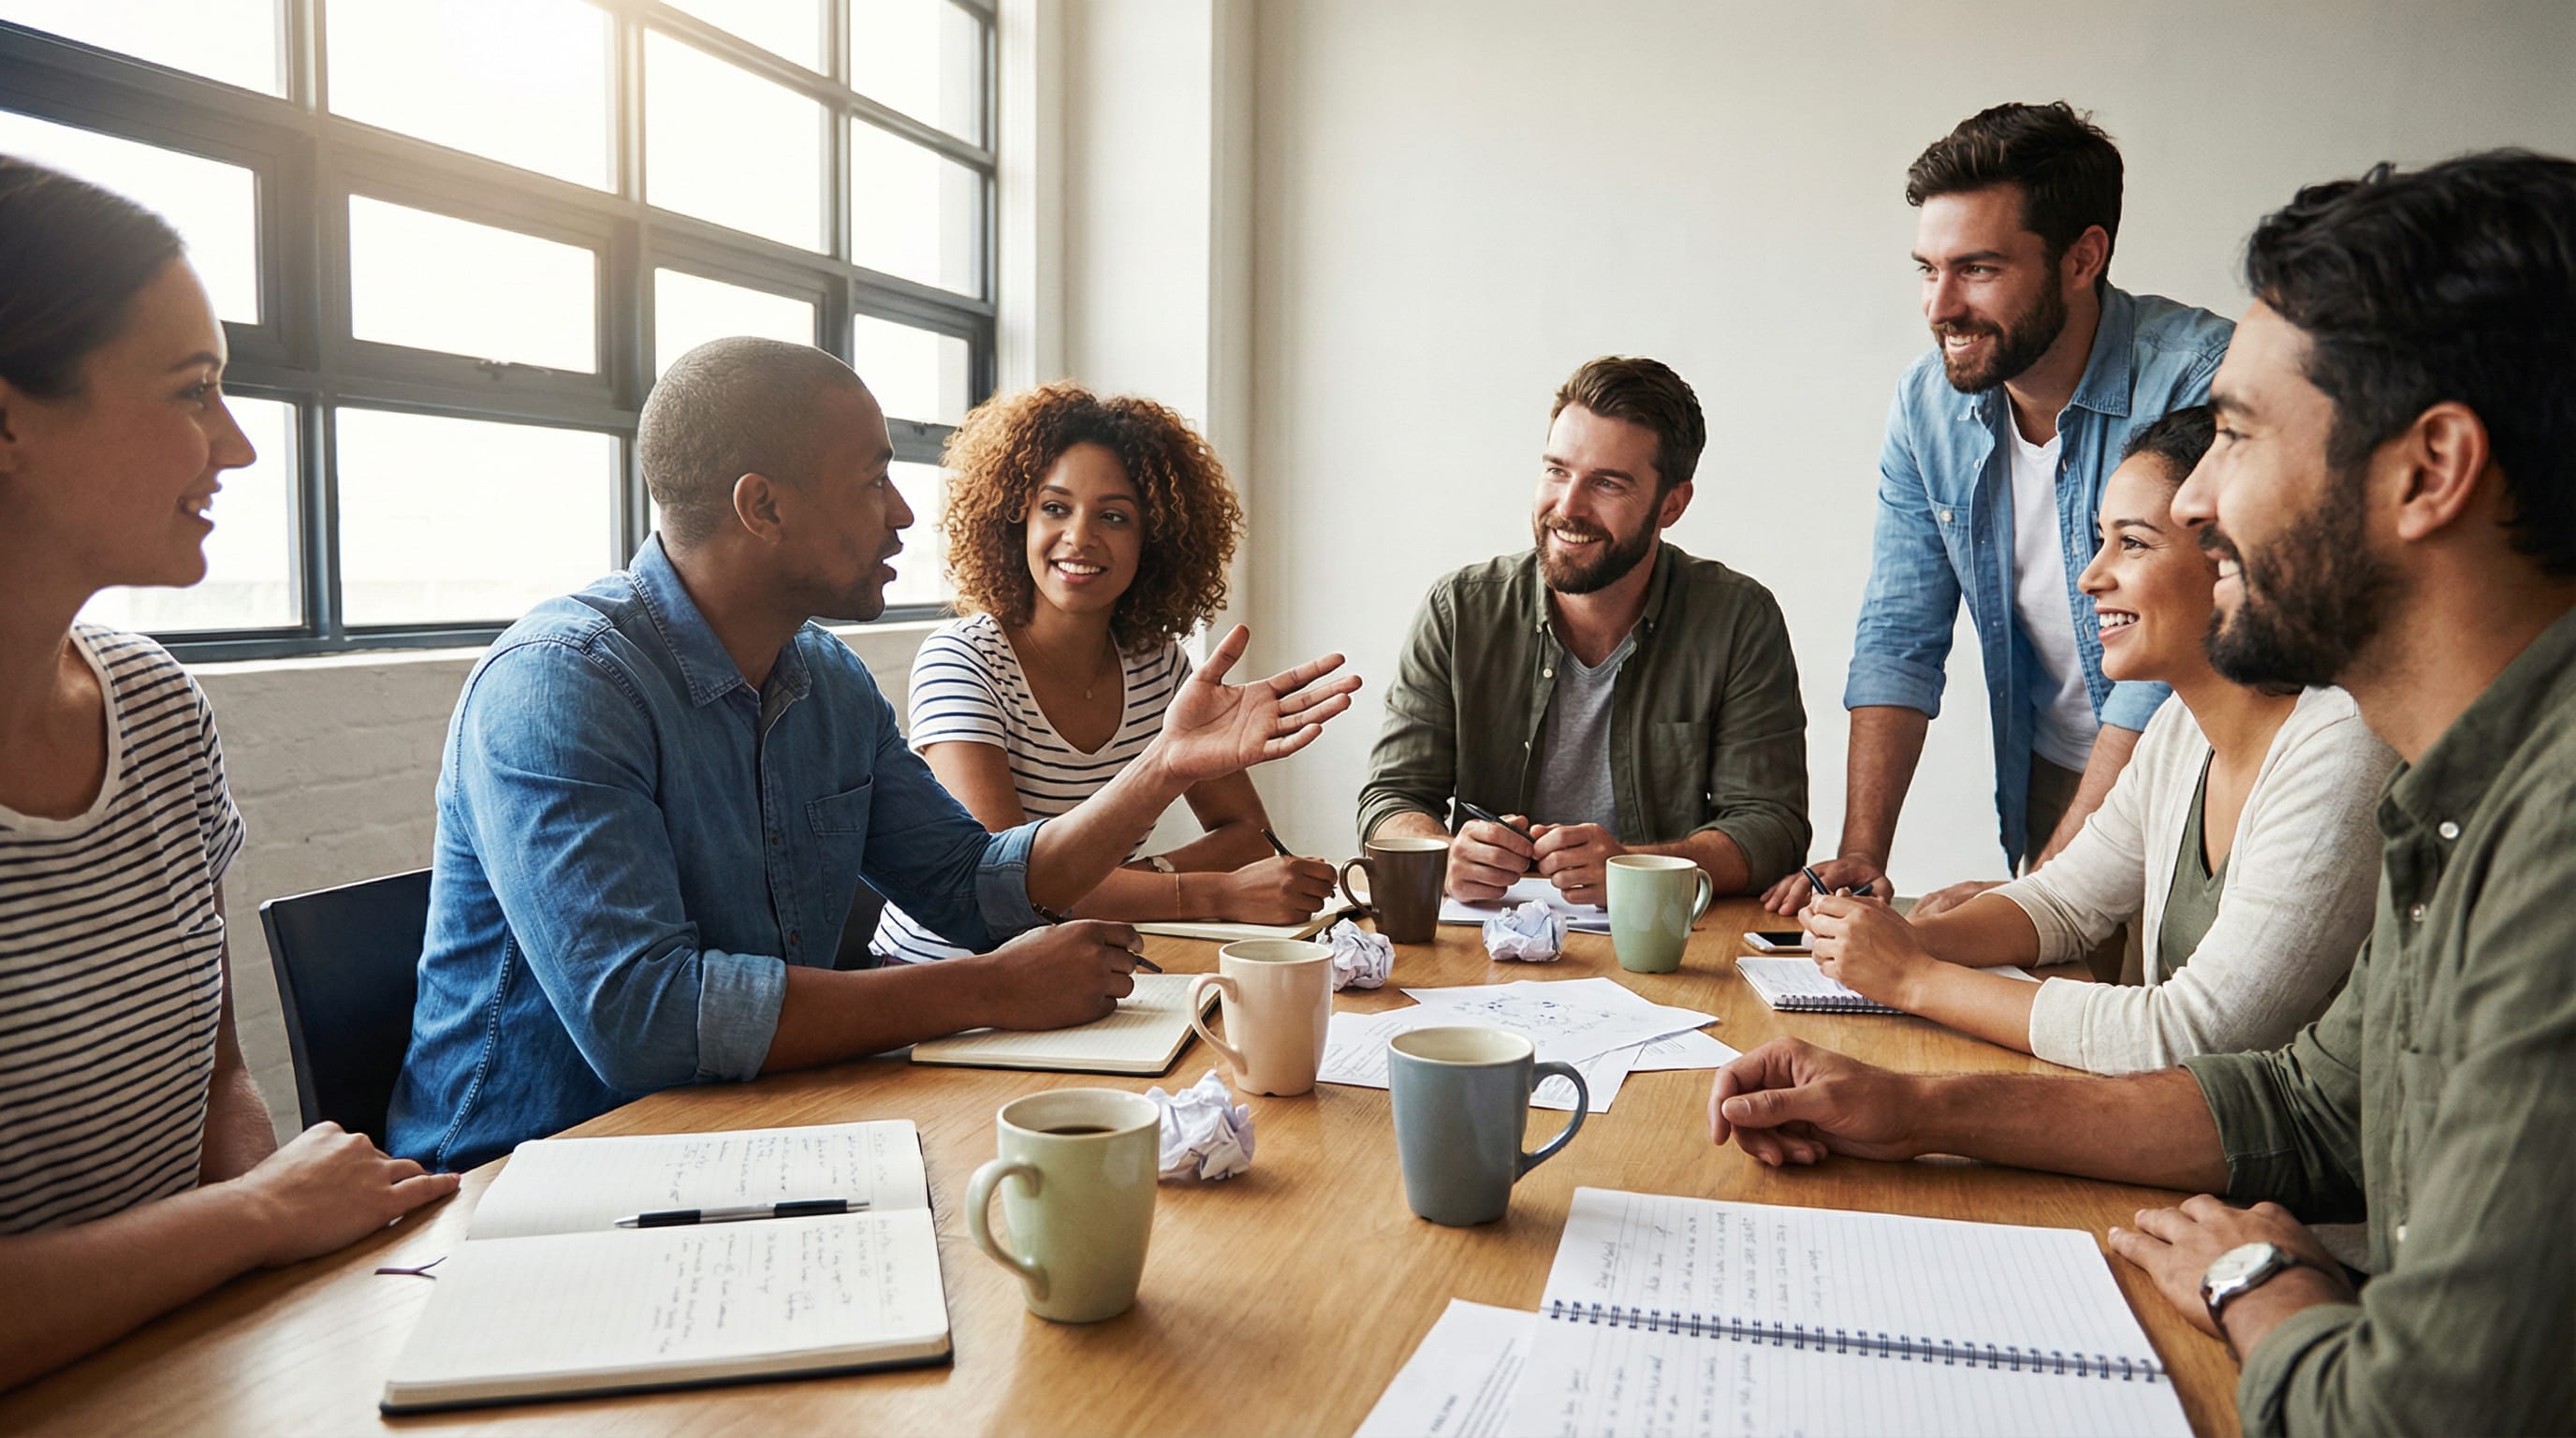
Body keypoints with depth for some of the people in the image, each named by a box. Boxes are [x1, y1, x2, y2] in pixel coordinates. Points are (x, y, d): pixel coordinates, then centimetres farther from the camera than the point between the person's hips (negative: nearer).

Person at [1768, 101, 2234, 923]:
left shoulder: (2205, 379, -19)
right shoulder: (1927, 405, -1)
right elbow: (1898, 643, 3)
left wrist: (2044, 884, -25)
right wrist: (1860, 853, -7)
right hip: (2050, 784, 4)